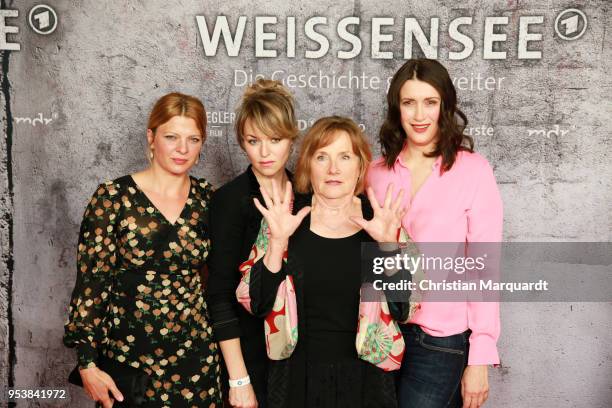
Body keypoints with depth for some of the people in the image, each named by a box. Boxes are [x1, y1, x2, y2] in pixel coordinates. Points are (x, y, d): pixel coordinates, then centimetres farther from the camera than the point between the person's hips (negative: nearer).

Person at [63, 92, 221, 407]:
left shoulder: (207, 198, 0)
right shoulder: (113, 197, -10)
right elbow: (90, 281, -9)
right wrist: (88, 364, -10)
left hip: (197, 357, 3)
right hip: (128, 357, -2)